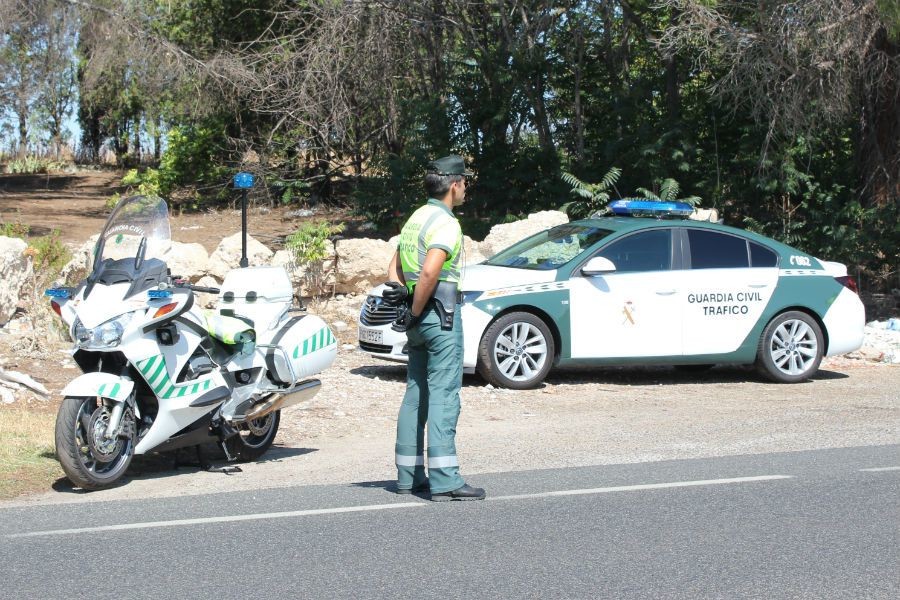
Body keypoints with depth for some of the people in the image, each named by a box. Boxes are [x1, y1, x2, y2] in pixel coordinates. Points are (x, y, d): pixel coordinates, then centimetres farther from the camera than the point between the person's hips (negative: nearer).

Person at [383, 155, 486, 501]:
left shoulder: (415, 219, 17)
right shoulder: (445, 223, -13)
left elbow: (394, 268, 17)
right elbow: (429, 272, -26)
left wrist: (401, 294, 4)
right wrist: (415, 311, -16)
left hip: (419, 318, 9)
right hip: (441, 315, -9)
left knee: (416, 394, 11)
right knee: (444, 395, -10)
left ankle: (409, 475, 15)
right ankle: (444, 480, -13)